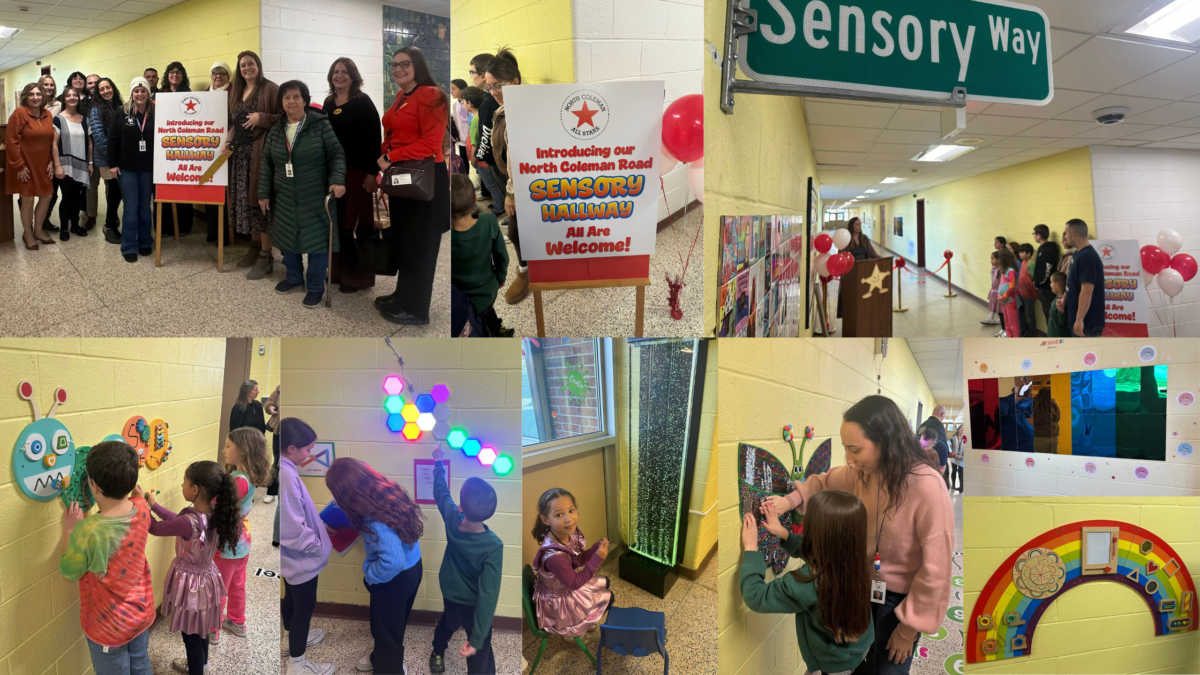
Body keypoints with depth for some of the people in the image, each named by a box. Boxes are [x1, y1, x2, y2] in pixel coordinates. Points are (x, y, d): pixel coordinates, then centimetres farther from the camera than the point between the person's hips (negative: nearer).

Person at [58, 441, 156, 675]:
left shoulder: (86, 531, -34)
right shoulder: (142, 509, -16)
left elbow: (69, 573, -13)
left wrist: (70, 529, -6)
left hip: (109, 626, -4)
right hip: (142, 612, 5)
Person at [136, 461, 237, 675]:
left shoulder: (189, 522, -35)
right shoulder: (216, 511, -13)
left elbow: (154, 528, -18)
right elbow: (178, 519, 1)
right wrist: (153, 504, 2)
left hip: (190, 582, -7)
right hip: (206, 577, 7)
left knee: (190, 633, 16)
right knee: (199, 628, 31)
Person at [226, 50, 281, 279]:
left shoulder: (270, 89, -6)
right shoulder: (237, 91, 18)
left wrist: (262, 118, -23)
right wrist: (229, 140, 8)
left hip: (260, 152, -8)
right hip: (240, 153, 8)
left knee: (260, 199, -7)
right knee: (245, 200, 9)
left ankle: (266, 256, -3)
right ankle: (254, 247, 21)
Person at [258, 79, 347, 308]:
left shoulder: (321, 125, -6)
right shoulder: (275, 132, 8)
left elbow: (337, 155, -8)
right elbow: (267, 164, 13)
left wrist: (337, 180, -23)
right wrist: (264, 193, 10)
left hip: (316, 199, -5)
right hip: (285, 200, 5)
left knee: (316, 240, -1)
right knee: (287, 238, 14)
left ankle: (316, 286, 12)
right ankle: (294, 278, 34)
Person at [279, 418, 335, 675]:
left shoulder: (285, 469, -2)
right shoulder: (286, 476, -32)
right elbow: (294, 530, -30)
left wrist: (321, 527, 10)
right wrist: (318, 547, -16)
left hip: (291, 556, 9)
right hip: (299, 557, -9)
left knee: (292, 598, 28)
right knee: (305, 605, 8)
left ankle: (295, 638, 51)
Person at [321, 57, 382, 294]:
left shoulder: (363, 102, -7)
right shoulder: (329, 103, 12)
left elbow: (374, 139, -12)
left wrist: (372, 172, -17)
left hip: (357, 171, -6)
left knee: (353, 223, -2)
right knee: (336, 222, 9)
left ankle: (357, 276, 7)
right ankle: (339, 270, 20)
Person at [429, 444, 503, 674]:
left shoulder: (452, 520, -25)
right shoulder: (493, 546, -36)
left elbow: (441, 491, -3)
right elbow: (488, 594, -35)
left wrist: (438, 462, 14)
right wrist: (476, 639, -30)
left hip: (450, 596, 5)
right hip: (474, 606, -5)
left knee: (447, 624, 36)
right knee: (481, 655, 14)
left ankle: (437, 655, 64)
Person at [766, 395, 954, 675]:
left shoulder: (927, 487, -29)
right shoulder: (862, 472, -12)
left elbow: (935, 568, -22)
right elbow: (825, 482, 11)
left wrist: (909, 628, -13)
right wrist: (791, 500, -8)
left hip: (901, 598, -5)